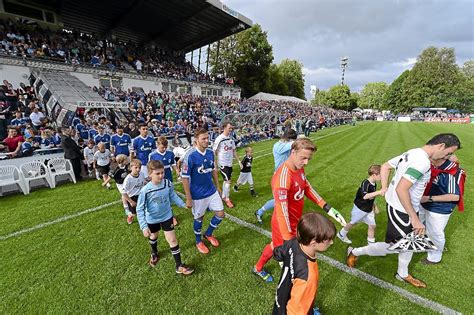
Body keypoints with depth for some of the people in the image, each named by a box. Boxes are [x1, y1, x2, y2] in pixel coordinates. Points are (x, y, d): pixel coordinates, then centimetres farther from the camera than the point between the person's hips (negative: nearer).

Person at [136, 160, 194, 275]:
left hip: (167, 216, 1)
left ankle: (179, 266, 15)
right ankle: (154, 253, 59)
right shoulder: (145, 191, -30)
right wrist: (144, 227, -25)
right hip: (152, 219, 0)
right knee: (153, 236, 27)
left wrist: (183, 204, -8)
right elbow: (140, 209, -21)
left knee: (172, 239, 1)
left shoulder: (168, 183, -23)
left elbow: (173, 196, -2)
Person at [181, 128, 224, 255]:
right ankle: (198, 241, 42)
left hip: (212, 191, 6)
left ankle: (208, 234, 40)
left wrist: (217, 187, 13)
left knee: (220, 214, 11)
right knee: (199, 218, 14)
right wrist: (188, 198, -14)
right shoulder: (190, 156, -22)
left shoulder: (210, 152, -4)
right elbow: (185, 178, -17)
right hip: (198, 195, -5)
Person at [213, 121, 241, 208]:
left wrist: (239, 161, 8)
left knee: (226, 181, 16)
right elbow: (214, 152, -12)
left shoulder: (231, 138, 4)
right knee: (228, 181, -4)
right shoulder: (219, 139, -16)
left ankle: (223, 196, 33)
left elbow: (234, 151, 11)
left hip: (230, 163, 7)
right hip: (222, 163, -6)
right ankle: (227, 199, 14)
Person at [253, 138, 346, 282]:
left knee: (276, 245, 28)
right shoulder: (283, 176, -34)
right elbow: (281, 211, -35)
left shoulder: (299, 168, -4)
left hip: (295, 221, 9)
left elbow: (307, 188, 8)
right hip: (285, 225, -9)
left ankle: (258, 268, 53)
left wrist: (328, 208, 2)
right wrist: (288, 240, -33)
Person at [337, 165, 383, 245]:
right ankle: (341, 234, 35)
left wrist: (374, 206, 11)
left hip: (369, 210, 7)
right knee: (353, 223, 13)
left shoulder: (374, 184, -3)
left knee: (372, 225, 6)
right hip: (360, 208, -6)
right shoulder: (365, 183, -28)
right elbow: (365, 196, -45)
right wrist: (379, 192, -50)